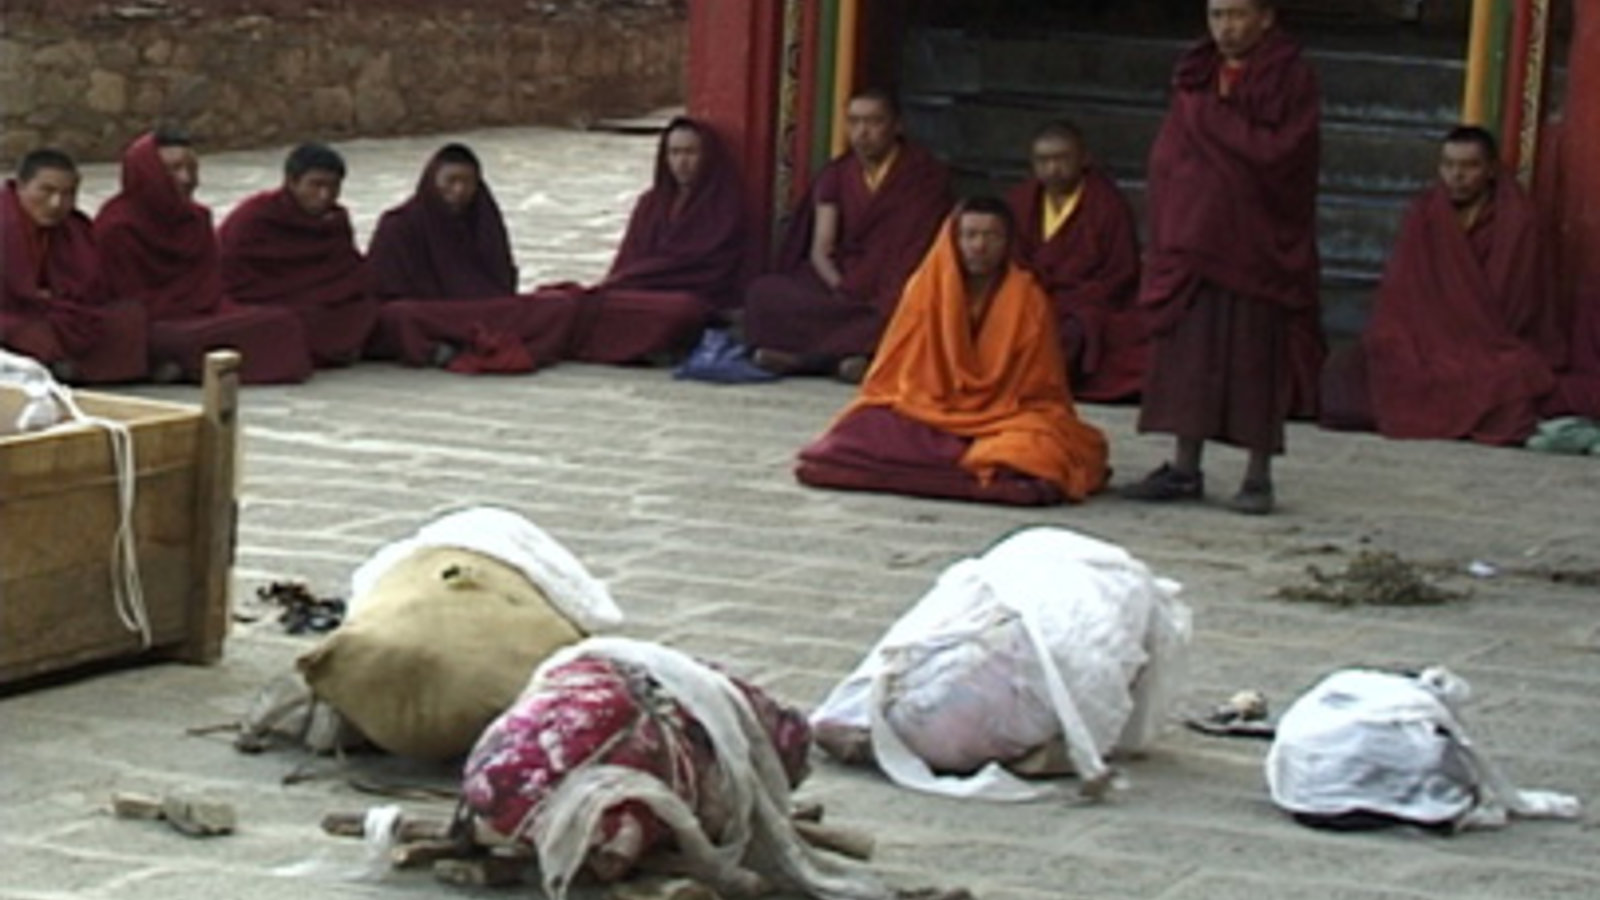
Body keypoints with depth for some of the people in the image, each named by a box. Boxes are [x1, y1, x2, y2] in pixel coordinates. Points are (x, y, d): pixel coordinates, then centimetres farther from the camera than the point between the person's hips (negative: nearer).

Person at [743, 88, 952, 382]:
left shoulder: (924, 175, 0)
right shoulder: (835, 175, 12)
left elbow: (919, 249, -9)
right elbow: (820, 249, 4)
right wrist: (841, 289, -17)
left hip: (894, 290, -4)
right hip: (841, 280, 4)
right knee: (764, 291, -23)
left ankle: (803, 355, -39)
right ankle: (846, 353, -37)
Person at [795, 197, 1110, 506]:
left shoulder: (1028, 301, -3)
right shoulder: (927, 286, 2)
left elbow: (1038, 389, -1)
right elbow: (895, 367, 8)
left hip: (1003, 419, -2)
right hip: (927, 413, 3)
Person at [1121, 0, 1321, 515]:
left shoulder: (1291, 78, -3)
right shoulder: (1196, 76, 13)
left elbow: (1281, 153, -15)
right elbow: (1167, 157, 14)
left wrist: (1211, 119, -10)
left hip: (1257, 243, -5)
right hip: (1194, 236, 5)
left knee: (1256, 357, -3)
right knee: (1189, 353, 4)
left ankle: (1258, 477, 3)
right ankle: (1185, 469, 10)